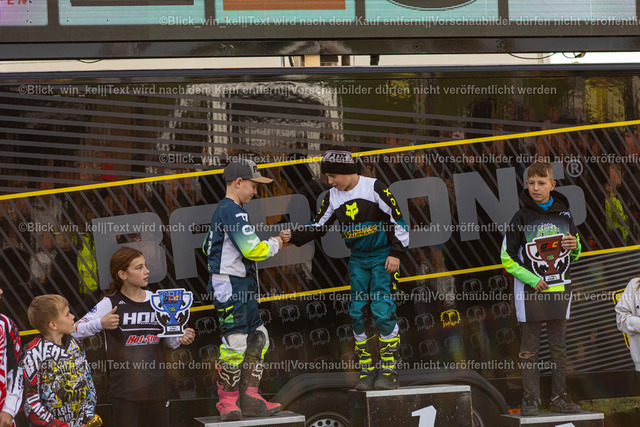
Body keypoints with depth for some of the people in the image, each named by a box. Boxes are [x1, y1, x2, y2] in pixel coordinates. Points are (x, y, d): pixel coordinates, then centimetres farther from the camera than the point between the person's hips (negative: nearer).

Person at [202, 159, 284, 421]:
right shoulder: (234, 212, -15)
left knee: (257, 339, 11)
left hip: (243, 288, 11)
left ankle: (249, 399, 11)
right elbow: (253, 250, -21)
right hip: (231, 285, -11)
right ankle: (227, 401, 0)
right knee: (235, 343, -8)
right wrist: (274, 244, -4)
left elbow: (208, 247, 28)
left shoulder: (220, 210, 18)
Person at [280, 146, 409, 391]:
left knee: (382, 310, -13)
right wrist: (293, 236, -7)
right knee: (357, 312, 0)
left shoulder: (374, 188, -13)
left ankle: (389, 371, -7)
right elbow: (318, 227, 8)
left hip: (382, 257, -5)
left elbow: (398, 219, -10)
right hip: (357, 259, 6)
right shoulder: (333, 197, 3)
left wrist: (395, 253, -13)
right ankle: (367, 371, 9)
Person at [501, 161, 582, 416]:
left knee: (559, 347, 7)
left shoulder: (564, 216, 6)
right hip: (529, 292, -3)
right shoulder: (521, 217, -3)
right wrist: (531, 278, -11)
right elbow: (507, 258, -2)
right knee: (529, 349, 0)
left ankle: (559, 397, 13)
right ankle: (530, 400, 4)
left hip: (559, 290, 3)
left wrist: (575, 247, -5)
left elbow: (574, 256, 18)